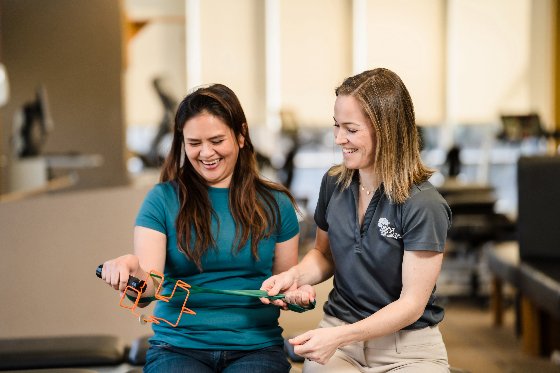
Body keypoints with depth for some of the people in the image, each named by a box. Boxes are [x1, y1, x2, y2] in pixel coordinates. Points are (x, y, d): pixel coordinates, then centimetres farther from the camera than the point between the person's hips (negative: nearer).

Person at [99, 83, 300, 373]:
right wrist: (133, 271, -30)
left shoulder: (275, 204, 8)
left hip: (255, 347, 1)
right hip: (177, 347, -1)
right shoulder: (163, 200, 2)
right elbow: (150, 285, -8)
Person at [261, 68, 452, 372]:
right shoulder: (333, 183, 2)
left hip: (409, 348, -2)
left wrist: (341, 336, -22)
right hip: (337, 335, 3)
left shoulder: (423, 205, -14)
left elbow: (412, 303, -13)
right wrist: (295, 275, -3)